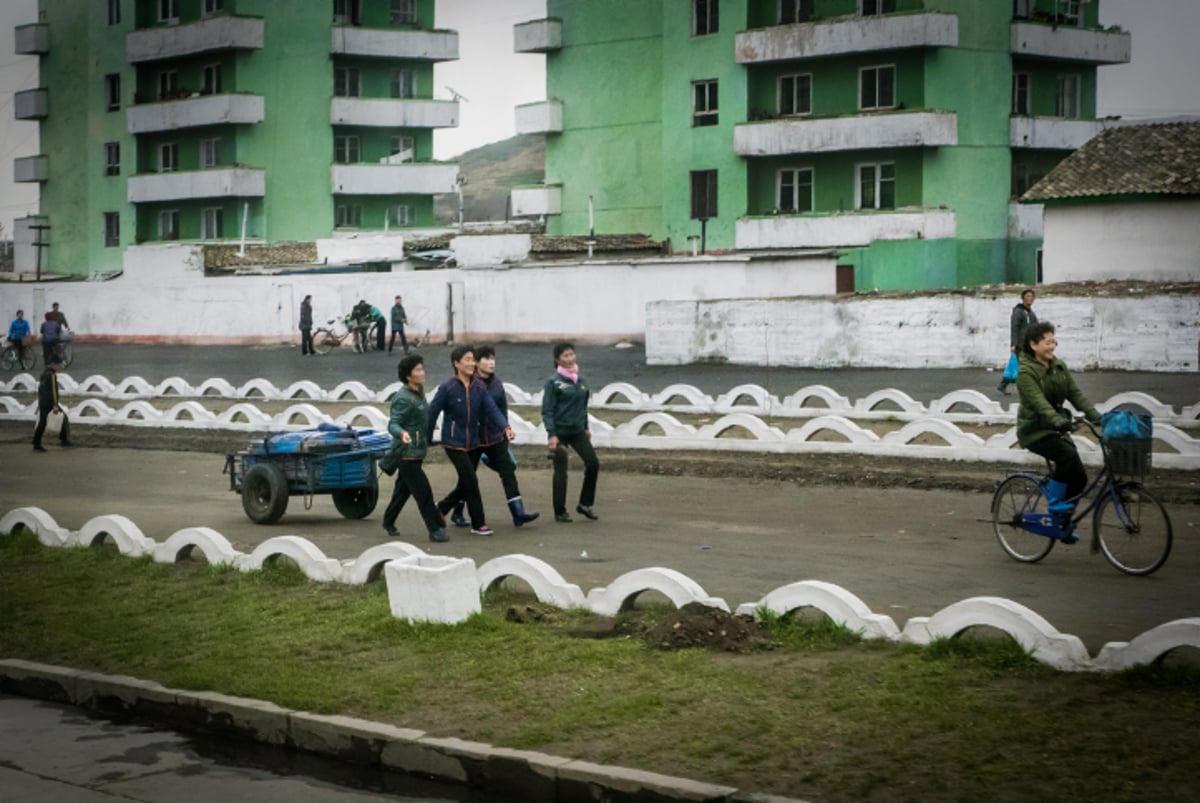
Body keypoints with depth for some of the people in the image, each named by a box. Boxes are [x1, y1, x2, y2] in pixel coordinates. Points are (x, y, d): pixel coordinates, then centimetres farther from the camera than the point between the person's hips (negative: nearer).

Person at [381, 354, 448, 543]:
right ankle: (435, 529, -10)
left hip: (416, 452, 9)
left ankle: (389, 522, 31)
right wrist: (402, 434, -46)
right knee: (423, 492, -10)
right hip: (407, 453, -9)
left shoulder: (418, 393, 11)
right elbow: (393, 424, -26)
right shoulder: (403, 398, -19)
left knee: (403, 489, 18)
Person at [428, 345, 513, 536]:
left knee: (465, 485, 14)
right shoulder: (447, 388, -13)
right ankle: (478, 524, 5)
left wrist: (505, 427, -26)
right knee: (471, 483, -7)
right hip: (454, 443, -6)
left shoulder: (479, 387, 1)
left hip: (472, 443, 6)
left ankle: (441, 509, 37)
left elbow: (492, 409, -9)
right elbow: (432, 413, -9)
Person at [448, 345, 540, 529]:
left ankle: (518, 513, -9)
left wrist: (505, 433, 13)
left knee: (508, 472, -6)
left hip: (495, 439, 4)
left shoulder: (496, 383, 4)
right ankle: (457, 514, 26)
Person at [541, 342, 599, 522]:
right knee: (561, 472, 1)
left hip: (577, 431, 5)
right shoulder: (554, 382, -11)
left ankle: (585, 504, 14)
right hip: (560, 432, -5)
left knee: (593, 463, -1)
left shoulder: (581, 379, 6)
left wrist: (586, 427, 17)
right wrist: (551, 435, -19)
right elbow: (547, 410, -12)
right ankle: (560, 512, 12)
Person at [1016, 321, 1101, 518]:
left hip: (1055, 429, 7)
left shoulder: (1059, 367, 8)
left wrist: (1095, 416, -11)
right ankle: (1055, 502, -15)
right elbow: (1039, 402, -28)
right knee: (1068, 455, -31)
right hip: (1035, 431, -7)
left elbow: (1075, 394, 3)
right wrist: (1058, 420, -44)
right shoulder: (1026, 373, -14)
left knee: (1079, 477, -2)